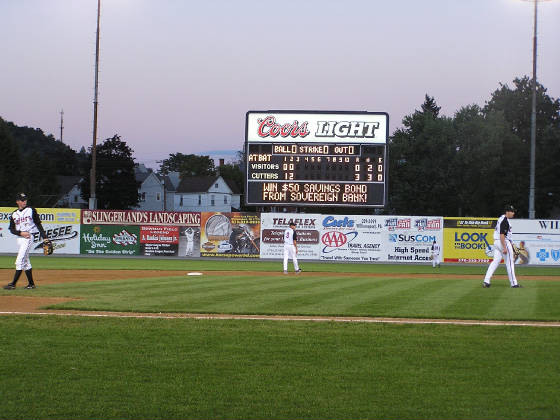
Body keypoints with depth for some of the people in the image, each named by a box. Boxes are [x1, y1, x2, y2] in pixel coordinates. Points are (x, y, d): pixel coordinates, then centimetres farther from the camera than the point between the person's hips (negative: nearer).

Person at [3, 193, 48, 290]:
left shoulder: (31, 211, 1)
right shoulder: (14, 214, 11)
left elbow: (38, 224, 1)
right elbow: (12, 229, 8)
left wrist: (44, 237, -5)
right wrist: (21, 233, -10)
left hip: (29, 237, -6)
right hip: (19, 238, 6)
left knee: (20, 261, -13)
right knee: (25, 262, 9)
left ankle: (13, 284, -17)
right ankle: (31, 283, 15)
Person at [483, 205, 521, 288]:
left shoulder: (501, 218, 15)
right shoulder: (505, 221, -17)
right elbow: (502, 235, -24)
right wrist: (505, 248, -27)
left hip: (496, 242, 10)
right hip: (504, 242, -10)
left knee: (495, 261, 6)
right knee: (509, 263, 0)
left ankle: (486, 281, -3)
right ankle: (513, 283, 5)